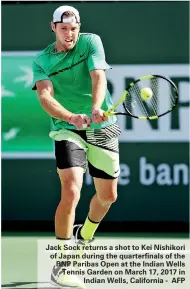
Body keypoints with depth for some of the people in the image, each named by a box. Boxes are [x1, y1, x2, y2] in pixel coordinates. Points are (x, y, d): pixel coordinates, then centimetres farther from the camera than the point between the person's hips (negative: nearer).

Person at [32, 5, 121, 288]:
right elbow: (45, 97, -18)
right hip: (68, 130, -2)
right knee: (71, 193, -20)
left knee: (107, 196, 12)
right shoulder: (42, 61, -3)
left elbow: (98, 77, -20)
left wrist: (96, 108, -40)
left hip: (103, 128, 2)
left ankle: (85, 235, 45)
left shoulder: (91, 42, -4)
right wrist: (72, 117, -38)